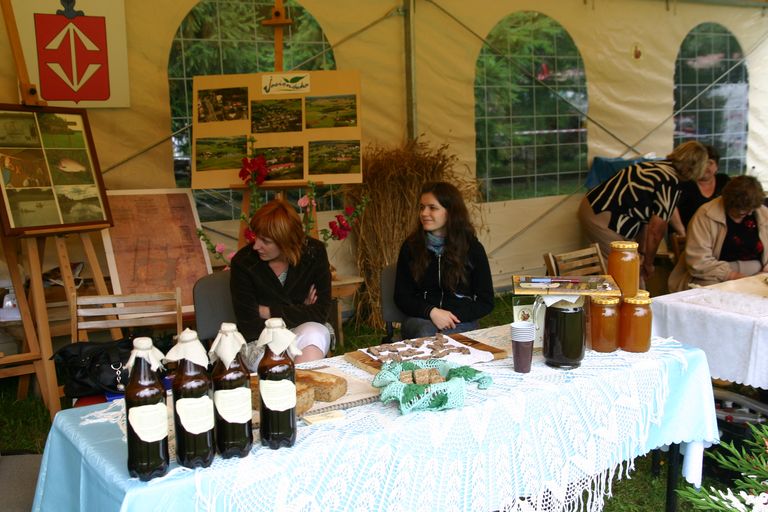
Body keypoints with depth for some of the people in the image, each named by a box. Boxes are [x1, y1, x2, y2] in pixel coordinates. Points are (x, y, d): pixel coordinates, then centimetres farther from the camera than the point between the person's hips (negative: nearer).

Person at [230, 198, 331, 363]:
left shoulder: (314, 253, -9)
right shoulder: (243, 262, -13)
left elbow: (321, 312, -11)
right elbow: (249, 326, -13)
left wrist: (267, 312, -12)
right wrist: (300, 314, -10)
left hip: (306, 332, 1)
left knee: (314, 334, -32)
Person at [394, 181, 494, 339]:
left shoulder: (472, 248, 2)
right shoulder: (411, 246, 5)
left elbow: (486, 302, 4)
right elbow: (401, 296, 4)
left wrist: (455, 315, -14)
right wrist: (431, 312, -15)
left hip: (462, 322, 0)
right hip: (421, 319, 0)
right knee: (426, 334, -35)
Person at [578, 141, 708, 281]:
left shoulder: (657, 165, 13)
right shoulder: (671, 183, -14)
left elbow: (647, 218, 16)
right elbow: (656, 228, -14)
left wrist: (642, 253, 19)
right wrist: (648, 264, 1)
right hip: (603, 220, -10)